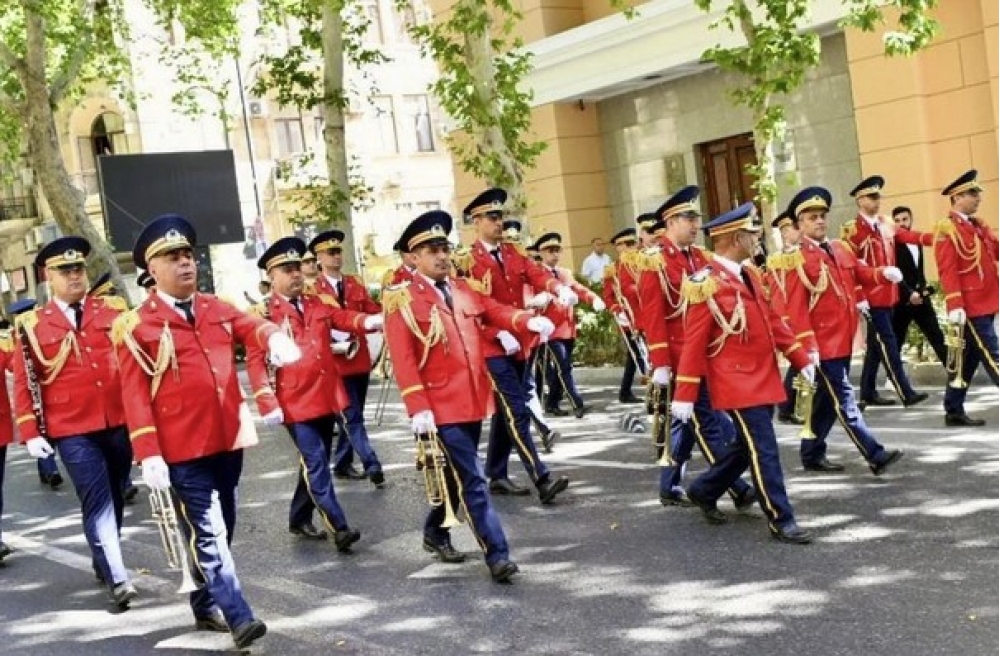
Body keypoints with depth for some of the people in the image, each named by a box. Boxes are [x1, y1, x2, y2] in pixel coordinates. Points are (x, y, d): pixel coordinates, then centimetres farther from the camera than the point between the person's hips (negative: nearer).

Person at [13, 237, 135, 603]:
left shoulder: (114, 310, 6)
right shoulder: (32, 325, 0)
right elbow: (24, 385, 0)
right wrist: (31, 433, -6)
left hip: (119, 423, 3)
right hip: (72, 431, -3)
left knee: (114, 497, 16)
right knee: (97, 502, -8)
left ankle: (103, 562, 35)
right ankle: (117, 578, -6)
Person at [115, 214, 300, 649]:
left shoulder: (217, 309, 11)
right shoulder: (136, 325, -5)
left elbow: (251, 327, -5)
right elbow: (136, 395, -9)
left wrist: (275, 338, -30)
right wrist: (149, 455, -17)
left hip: (227, 439, 6)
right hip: (182, 449, -6)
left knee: (221, 528, 16)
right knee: (207, 532, -7)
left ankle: (206, 607, 32)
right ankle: (239, 618, -7)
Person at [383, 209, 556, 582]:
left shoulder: (464, 290, 12)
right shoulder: (402, 301, -7)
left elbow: (496, 312, 3)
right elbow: (402, 361, -12)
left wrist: (530, 321, -18)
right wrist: (418, 409, -19)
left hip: (472, 401, 7)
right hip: (440, 407, -7)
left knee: (457, 476, 19)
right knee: (472, 481, -8)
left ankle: (435, 533, 39)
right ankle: (497, 555, -4)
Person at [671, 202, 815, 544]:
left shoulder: (749, 275, 10)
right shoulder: (706, 283, -16)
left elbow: (771, 320, 17)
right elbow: (694, 344, -16)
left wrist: (801, 359, 14)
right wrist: (685, 396, -16)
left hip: (762, 378, 9)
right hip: (738, 383, -9)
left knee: (748, 446, 18)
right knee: (764, 451, -5)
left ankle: (704, 491, 35)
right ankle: (781, 520, 3)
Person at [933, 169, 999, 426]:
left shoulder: (979, 226, 16)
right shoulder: (947, 229, -11)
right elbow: (948, 272, -18)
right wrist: (955, 306, -24)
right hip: (971, 308, -9)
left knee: (969, 359, 13)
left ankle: (954, 411, 20)